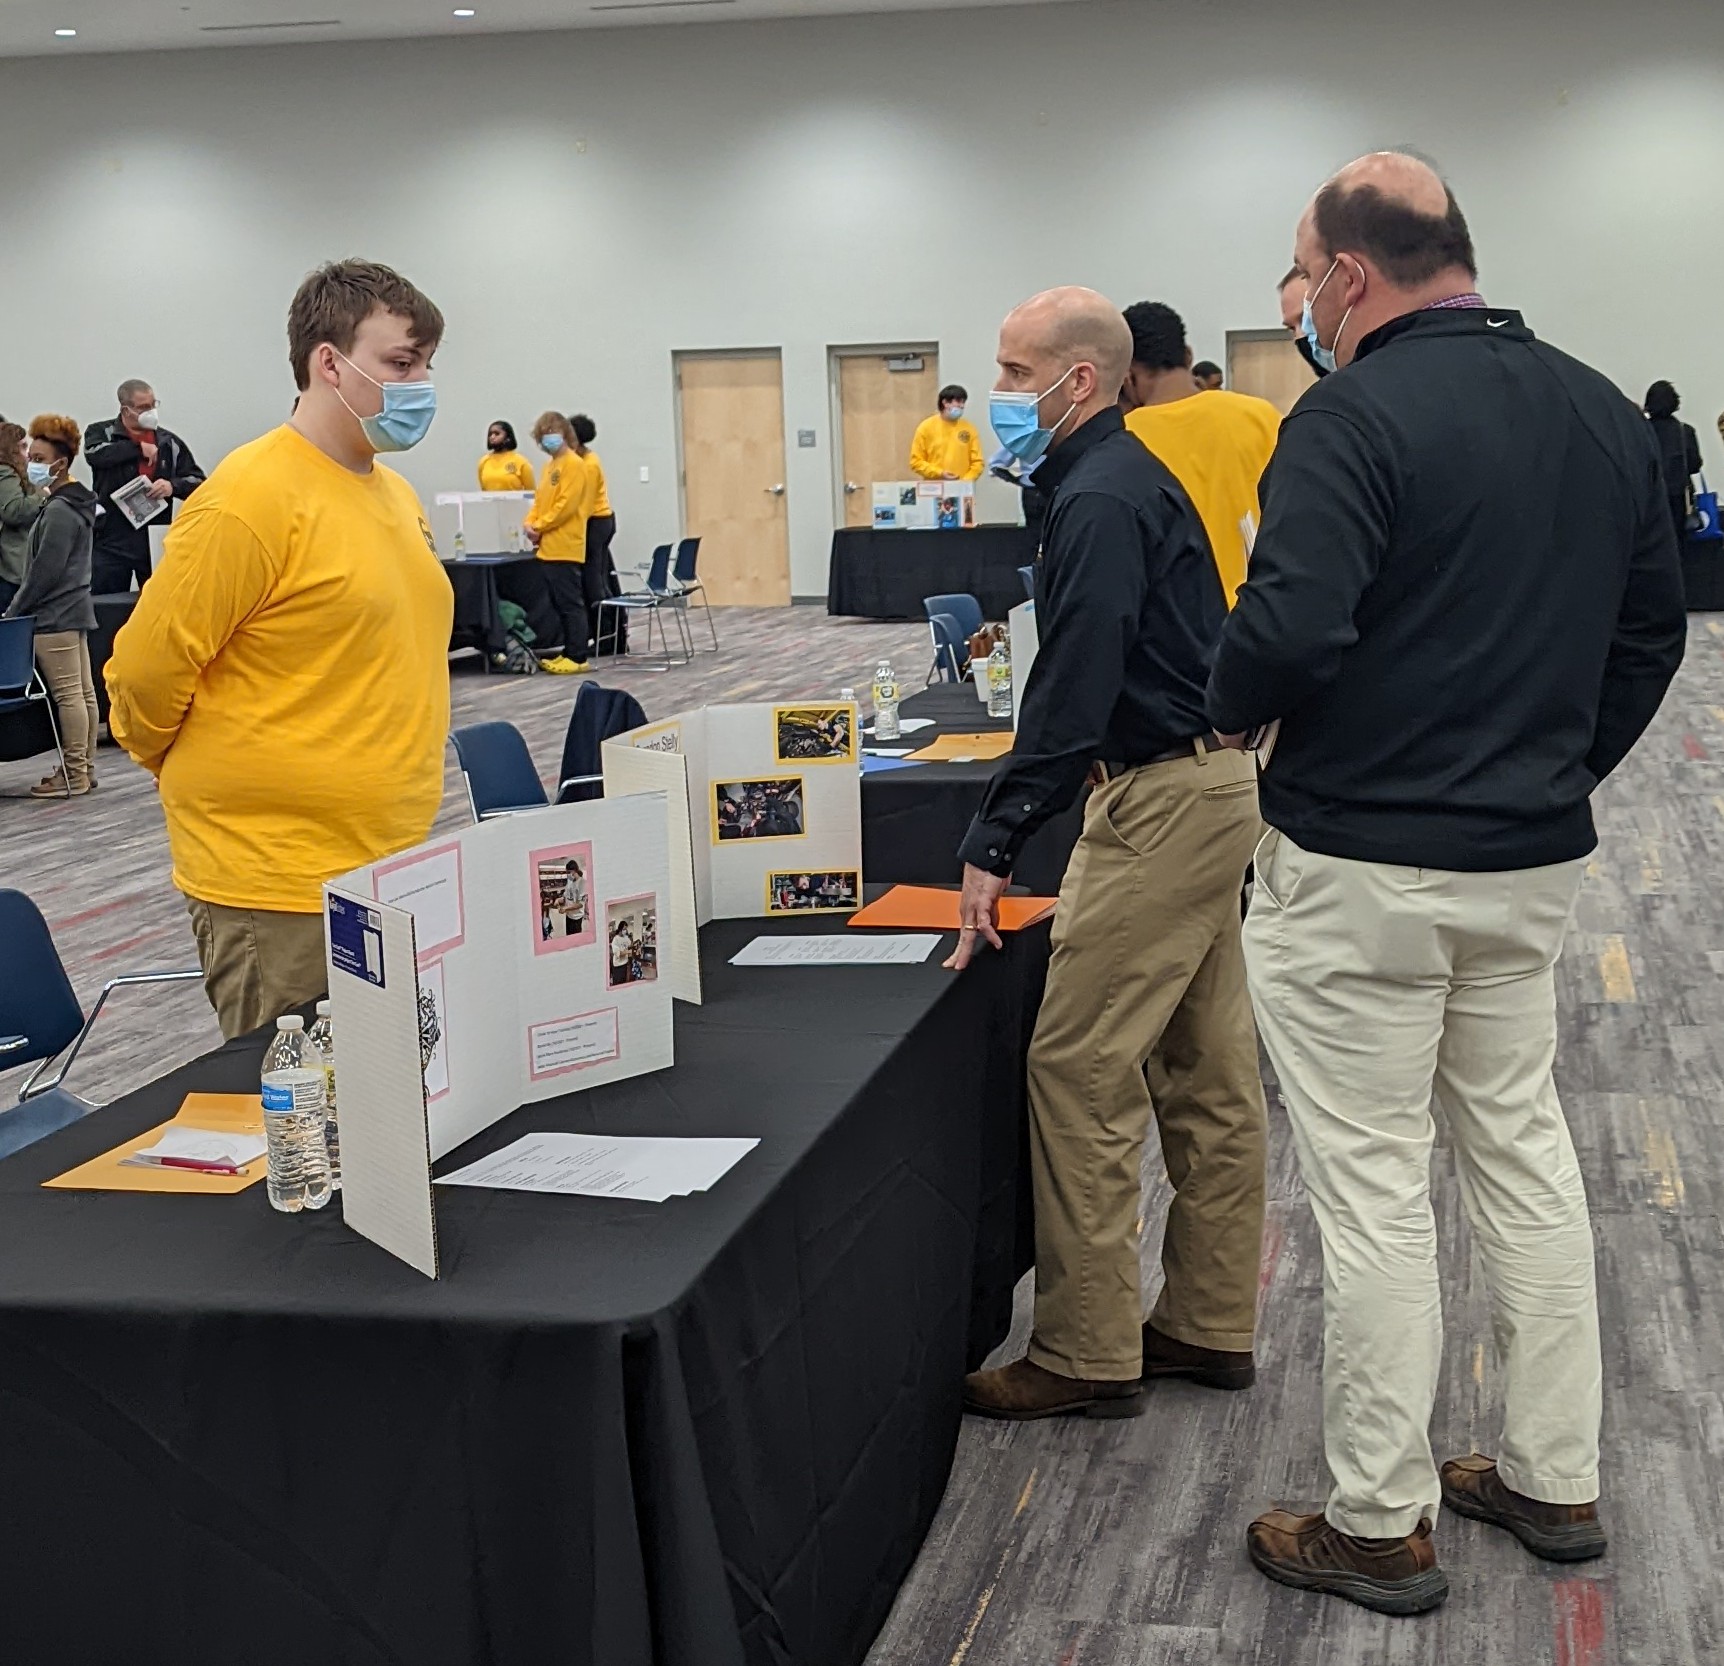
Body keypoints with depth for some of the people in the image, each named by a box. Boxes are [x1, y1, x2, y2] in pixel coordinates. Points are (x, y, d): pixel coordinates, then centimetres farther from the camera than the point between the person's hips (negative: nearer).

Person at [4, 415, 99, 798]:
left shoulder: (59, 511, -16)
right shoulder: (75, 505, 15)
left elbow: (44, 572, -18)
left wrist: (13, 611, -11)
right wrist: (20, 607, 19)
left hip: (54, 616, -10)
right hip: (74, 609, 10)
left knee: (67, 694, -7)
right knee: (83, 691, 11)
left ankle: (74, 775, -4)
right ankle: (84, 769, 17)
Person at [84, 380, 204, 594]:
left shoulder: (169, 441, 10)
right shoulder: (101, 432, 5)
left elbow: (198, 482, 10)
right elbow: (94, 453, -18)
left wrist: (173, 486, -11)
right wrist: (139, 448, -11)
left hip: (156, 539, 2)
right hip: (112, 540, -2)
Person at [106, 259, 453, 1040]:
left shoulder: (397, 493, 12)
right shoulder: (253, 497, -15)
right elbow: (145, 673, -12)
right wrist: (204, 777, 4)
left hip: (396, 865, 8)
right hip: (278, 885, -8)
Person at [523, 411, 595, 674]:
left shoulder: (573, 465, -9)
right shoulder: (549, 467, 19)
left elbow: (566, 505, -16)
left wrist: (539, 527, -12)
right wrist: (530, 524, 2)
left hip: (565, 548, -9)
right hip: (548, 548, 9)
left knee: (570, 603, -6)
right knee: (557, 603, 12)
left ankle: (577, 657, -3)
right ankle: (559, 651, 17)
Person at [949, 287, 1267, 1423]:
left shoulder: (1101, 499, -16)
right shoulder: (1128, 477, 16)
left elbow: (1073, 692, -23)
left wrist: (993, 847, -22)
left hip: (1165, 802, -11)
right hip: (1207, 782, 11)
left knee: (1080, 1070, -6)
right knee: (1207, 1070, 13)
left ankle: (1087, 1354, 1)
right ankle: (1211, 1325, 23)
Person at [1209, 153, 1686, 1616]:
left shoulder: (1356, 416, -16)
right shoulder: (1604, 412, 8)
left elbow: (1290, 629, -27)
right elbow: (1655, 627, 13)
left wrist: (1234, 712, -7)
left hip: (1361, 869, -7)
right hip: (1538, 859, 7)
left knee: (1374, 1187, 3)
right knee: (1524, 1150, 18)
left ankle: (1381, 1524, 15)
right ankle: (1554, 1480, 29)